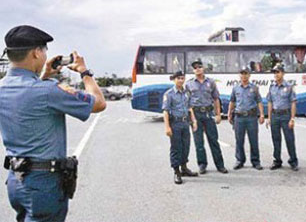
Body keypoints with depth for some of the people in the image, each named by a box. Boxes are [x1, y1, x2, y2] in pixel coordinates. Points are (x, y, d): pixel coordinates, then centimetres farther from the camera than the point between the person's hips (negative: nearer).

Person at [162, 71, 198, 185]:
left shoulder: (186, 93, 12)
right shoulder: (169, 94, -7)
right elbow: (165, 111, -11)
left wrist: (194, 121, 10)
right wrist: (167, 127, -18)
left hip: (185, 123, 6)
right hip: (175, 124, -6)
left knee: (186, 146, 13)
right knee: (176, 148, 0)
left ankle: (184, 168, 29)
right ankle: (176, 173, 8)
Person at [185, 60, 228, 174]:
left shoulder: (210, 82, 9)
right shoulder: (189, 84, 6)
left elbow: (216, 99, 11)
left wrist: (218, 114, 5)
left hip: (208, 113, 1)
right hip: (195, 114, 0)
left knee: (213, 139, 2)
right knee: (198, 141, 3)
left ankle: (220, 165, 10)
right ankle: (202, 165, 13)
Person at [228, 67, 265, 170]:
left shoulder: (254, 88, 6)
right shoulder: (235, 88, 11)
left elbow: (259, 102, 5)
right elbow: (232, 102, 18)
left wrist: (262, 114, -4)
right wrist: (229, 113, 13)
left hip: (251, 117, -1)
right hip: (239, 117, 2)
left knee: (254, 140, 1)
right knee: (239, 140, 4)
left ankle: (255, 161, 11)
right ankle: (240, 161, 15)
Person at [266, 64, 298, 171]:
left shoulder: (289, 87, -4)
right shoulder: (272, 87, 8)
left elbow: (293, 103, -6)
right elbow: (270, 103, 11)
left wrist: (292, 119, -11)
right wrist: (269, 118, 6)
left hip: (286, 115, -4)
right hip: (274, 115, 4)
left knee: (290, 139, 0)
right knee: (276, 139, 8)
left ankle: (293, 162, 11)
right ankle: (277, 161, 19)